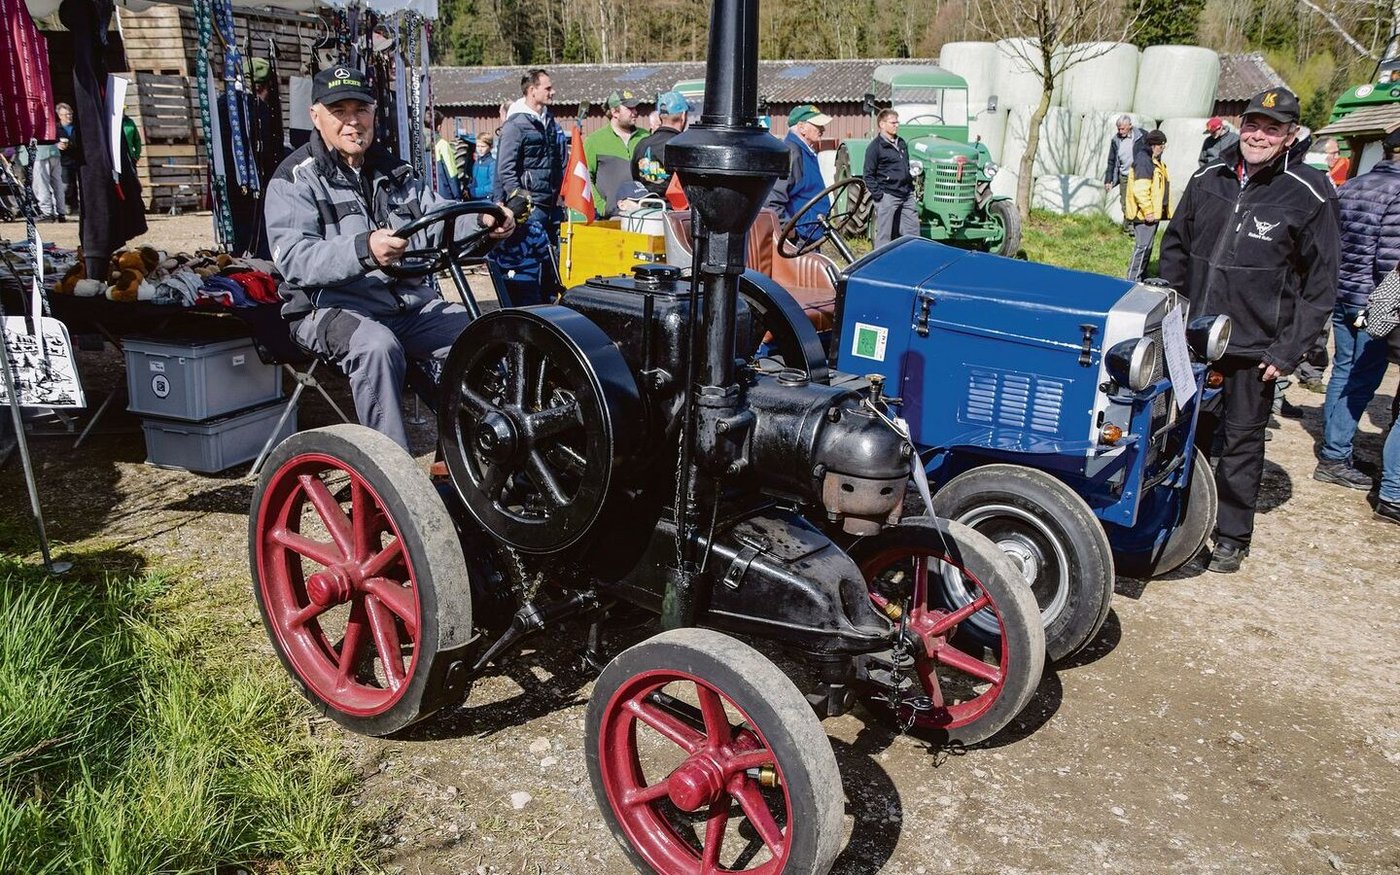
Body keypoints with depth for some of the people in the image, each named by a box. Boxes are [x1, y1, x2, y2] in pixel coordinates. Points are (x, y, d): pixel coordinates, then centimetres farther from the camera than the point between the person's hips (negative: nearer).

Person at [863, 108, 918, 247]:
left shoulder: (902, 143, 14)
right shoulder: (875, 146, -8)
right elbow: (868, 175, -10)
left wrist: (911, 186, 16)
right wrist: (878, 195, -15)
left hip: (906, 194, 7)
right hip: (887, 196, -7)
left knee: (913, 232, 8)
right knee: (884, 236, -1)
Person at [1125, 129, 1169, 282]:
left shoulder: (1154, 160, 17)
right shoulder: (1143, 160, -17)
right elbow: (1140, 190, -24)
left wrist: (1152, 211, 22)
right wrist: (1148, 211, -22)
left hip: (1153, 212, 11)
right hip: (1145, 214, -11)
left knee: (1147, 246, 15)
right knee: (1143, 246, -10)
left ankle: (1141, 277, 23)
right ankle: (1133, 280, -6)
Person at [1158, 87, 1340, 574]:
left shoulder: (1311, 196, -7)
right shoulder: (1207, 181, 4)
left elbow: (1320, 285, -6)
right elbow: (1174, 250, 14)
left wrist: (1288, 351, -11)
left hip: (1253, 348, -4)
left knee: (1241, 443, 7)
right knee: (1187, 435, 15)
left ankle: (1232, 538, 20)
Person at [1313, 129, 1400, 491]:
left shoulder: (1349, 187, 8)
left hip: (1341, 294, 8)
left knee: (1343, 371, 17)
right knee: (1362, 379, 0)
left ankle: (1332, 445, 25)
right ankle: (1334, 457, 4)